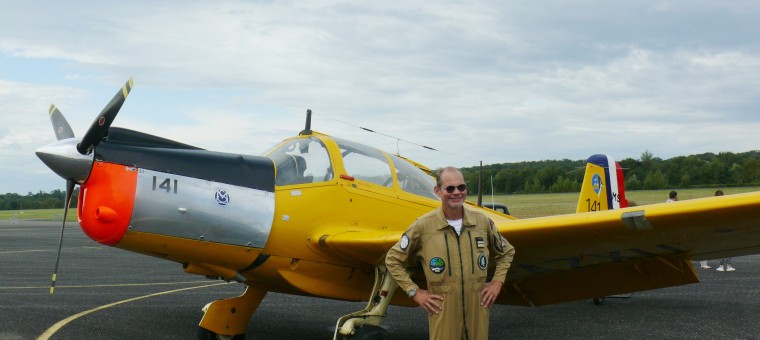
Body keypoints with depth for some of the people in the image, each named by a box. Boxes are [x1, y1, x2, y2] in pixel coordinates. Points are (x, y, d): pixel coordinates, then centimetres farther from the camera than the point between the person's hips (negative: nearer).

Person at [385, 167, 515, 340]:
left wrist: (497, 282, 8)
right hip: (442, 312, -3)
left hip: (477, 310, 3)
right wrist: (414, 292, -2)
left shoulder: (482, 221, 3)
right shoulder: (422, 226, -6)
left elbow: (506, 252, 20)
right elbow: (393, 259, 3)